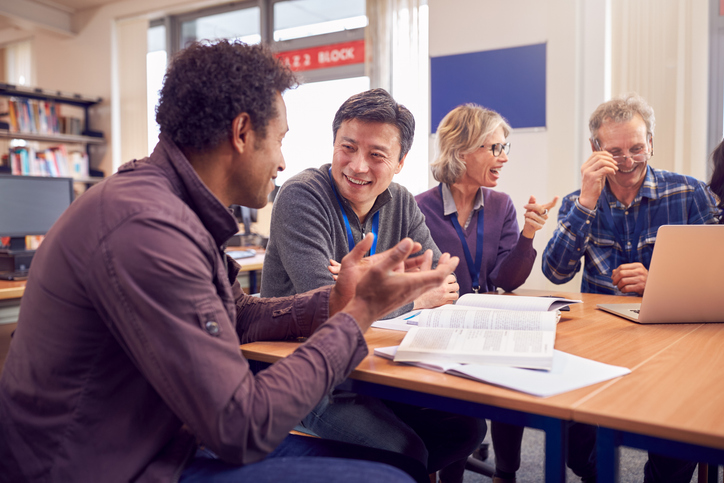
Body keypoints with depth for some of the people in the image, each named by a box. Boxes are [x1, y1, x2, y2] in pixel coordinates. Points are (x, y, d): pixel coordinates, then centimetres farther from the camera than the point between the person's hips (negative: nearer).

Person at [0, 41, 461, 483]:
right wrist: (360, 312, -17)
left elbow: (239, 318, 15)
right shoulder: (145, 228, -27)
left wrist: (336, 300, 1)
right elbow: (244, 428, -25)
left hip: (158, 441, 9)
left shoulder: (180, 211, 4)